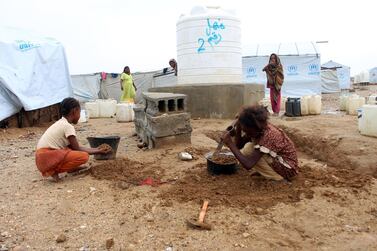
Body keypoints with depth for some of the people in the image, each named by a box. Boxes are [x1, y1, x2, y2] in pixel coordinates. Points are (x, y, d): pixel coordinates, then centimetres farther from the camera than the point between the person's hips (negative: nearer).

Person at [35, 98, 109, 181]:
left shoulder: (60, 123, 14)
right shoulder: (68, 126, -14)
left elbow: (74, 147, 15)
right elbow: (77, 149, -8)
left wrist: (96, 150, 17)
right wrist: (97, 152, 5)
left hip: (42, 158, 10)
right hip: (47, 159, -10)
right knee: (84, 156, -17)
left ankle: (70, 168, 9)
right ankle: (54, 171, -11)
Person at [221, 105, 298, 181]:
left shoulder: (268, 135, -33)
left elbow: (248, 165, -37)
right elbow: (239, 145, -5)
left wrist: (230, 144, -34)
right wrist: (238, 128, -20)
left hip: (288, 168, -8)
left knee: (248, 151, -21)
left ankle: (277, 176, -9)